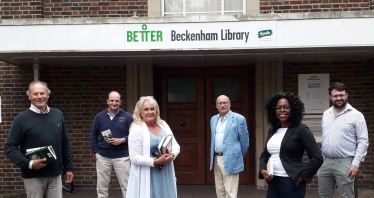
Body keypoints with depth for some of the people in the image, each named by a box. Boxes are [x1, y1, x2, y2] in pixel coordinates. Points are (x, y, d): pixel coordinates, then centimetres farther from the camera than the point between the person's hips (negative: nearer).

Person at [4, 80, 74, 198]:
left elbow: (65, 144, 11)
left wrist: (68, 167, 10)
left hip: (55, 174, 4)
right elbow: (9, 147, -8)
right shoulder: (22, 118, -7)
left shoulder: (57, 115, 6)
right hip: (33, 176, -3)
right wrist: (28, 163, -19)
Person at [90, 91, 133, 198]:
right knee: (102, 186, 11)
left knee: (126, 186, 3)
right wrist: (95, 151, 3)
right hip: (103, 156, 2)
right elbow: (93, 135, 9)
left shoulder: (127, 117, -3)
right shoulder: (99, 116, 3)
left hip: (122, 156, -2)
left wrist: (122, 140, -15)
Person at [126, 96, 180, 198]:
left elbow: (175, 145, 12)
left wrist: (172, 155, -9)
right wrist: (155, 162, -21)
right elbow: (134, 158, -14)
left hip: (166, 175, 5)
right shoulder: (136, 129, -9)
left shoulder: (163, 125, 8)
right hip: (147, 178, -5)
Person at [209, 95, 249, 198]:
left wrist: (239, 156, 9)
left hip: (230, 160, -6)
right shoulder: (213, 119, 11)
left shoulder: (239, 118, -8)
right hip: (216, 159, 6)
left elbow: (244, 141, -2)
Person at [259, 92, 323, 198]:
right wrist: (262, 170, 1)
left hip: (291, 183, -5)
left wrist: (301, 177, -12)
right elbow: (264, 155, 18)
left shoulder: (301, 130, -8)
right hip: (272, 182, 6)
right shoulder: (272, 131, 9)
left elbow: (317, 158, -12)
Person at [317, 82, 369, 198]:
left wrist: (356, 163, -16)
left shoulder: (356, 115, -6)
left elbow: (363, 141, -9)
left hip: (344, 162, -5)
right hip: (325, 162, 5)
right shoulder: (326, 114, 11)